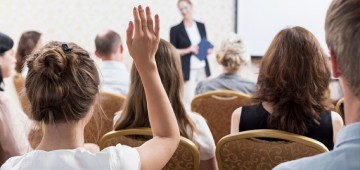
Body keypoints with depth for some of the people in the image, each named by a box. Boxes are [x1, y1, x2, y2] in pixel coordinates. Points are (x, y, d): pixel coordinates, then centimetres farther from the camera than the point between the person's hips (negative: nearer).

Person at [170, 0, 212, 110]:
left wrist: (208, 50, -2)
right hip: (187, 70, -4)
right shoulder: (176, 30, -1)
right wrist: (188, 50, -14)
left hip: (203, 68, 4)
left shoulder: (201, 26, 12)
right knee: (188, 100, -6)